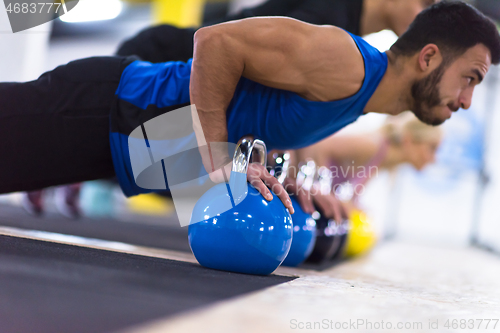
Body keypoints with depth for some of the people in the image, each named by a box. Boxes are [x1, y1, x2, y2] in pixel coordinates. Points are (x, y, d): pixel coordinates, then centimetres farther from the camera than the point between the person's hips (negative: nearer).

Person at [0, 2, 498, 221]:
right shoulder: (344, 66, -23)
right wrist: (218, 165, -22)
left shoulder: (359, 93, 9)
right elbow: (217, 40, -24)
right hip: (106, 108, -8)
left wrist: (245, 163, 3)